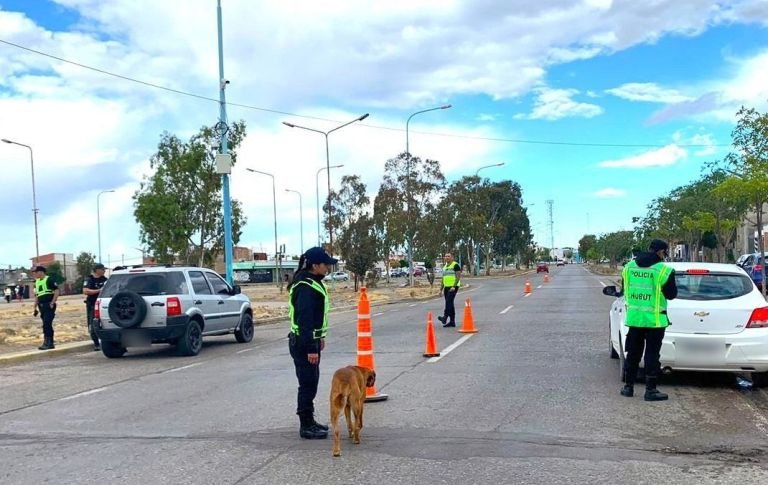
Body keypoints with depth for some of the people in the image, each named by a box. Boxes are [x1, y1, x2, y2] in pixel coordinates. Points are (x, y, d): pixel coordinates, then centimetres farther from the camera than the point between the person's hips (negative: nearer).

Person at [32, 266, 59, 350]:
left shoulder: (49, 280, -8)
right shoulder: (37, 282, 16)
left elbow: (56, 291, -13)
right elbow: (37, 295, 21)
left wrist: (52, 303, -17)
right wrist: (35, 307, 17)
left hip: (49, 305, -8)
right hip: (41, 306, 8)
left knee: (46, 324, -13)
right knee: (47, 325, 11)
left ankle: (47, 343, -10)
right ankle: (50, 343, 15)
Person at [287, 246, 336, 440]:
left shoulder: (314, 282, 11)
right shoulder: (305, 287, -21)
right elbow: (304, 320, -24)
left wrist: (320, 337, 23)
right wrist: (311, 349, -24)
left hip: (311, 340, 10)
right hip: (303, 343, -10)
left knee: (311, 382, 16)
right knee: (308, 384, -4)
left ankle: (309, 421, 26)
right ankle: (306, 426, 5)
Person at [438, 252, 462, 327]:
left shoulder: (455, 265, -5)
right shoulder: (444, 267, 19)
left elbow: (458, 276, -13)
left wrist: (454, 286, -22)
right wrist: (441, 289, 18)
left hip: (453, 287, -8)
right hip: (446, 287, 8)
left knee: (449, 301, -22)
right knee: (449, 303, 7)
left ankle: (445, 317, -32)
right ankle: (452, 322, 9)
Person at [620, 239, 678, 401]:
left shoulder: (629, 266, 4)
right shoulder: (663, 270, -13)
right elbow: (671, 294, -6)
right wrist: (672, 284, 11)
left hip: (634, 318, 5)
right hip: (654, 320, -5)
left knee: (633, 353, 14)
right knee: (652, 355, 2)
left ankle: (628, 386, 19)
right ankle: (650, 390, 5)